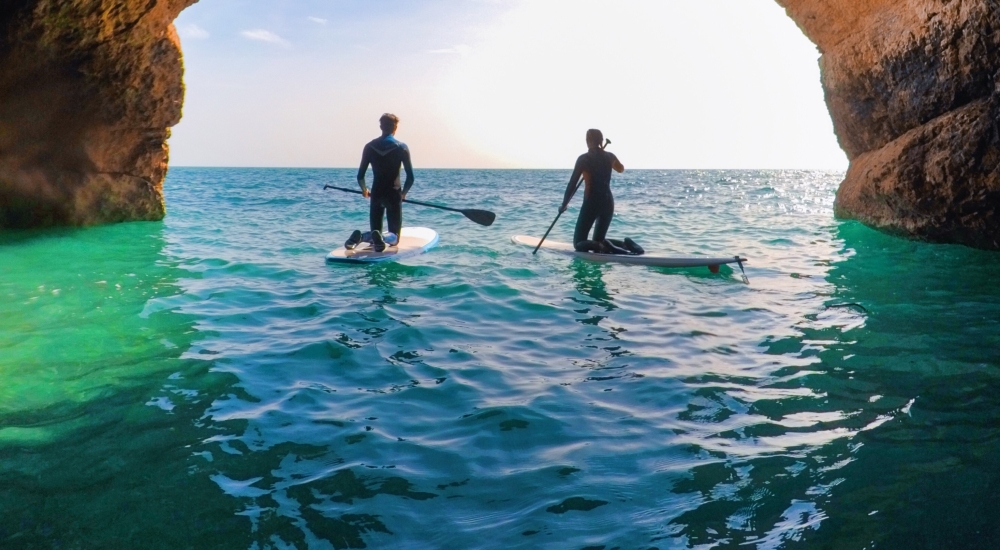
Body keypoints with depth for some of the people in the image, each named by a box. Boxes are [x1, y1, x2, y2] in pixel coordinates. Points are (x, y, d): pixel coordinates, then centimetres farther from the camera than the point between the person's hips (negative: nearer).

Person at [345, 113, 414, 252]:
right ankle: (382, 237, -31)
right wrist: (403, 193, 13)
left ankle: (360, 237, -18)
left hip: (376, 194, 3)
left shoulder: (369, 147, 2)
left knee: (375, 231, 16)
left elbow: (360, 176, 4)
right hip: (393, 194, -3)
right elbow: (410, 177, -6)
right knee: (394, 237, 5)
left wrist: (364, 190, 25)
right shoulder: (401, 147, -6)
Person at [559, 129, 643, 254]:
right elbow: (621, 169, 29)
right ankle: (625, 244, -10)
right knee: (599, 240, 19)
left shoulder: (584, 159, -8)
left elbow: (572, 183, -8)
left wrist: (564, 204, 2)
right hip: (608, 203, 5)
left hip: (591, 203, -5)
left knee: (579, 243, 1)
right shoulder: (609, 156, 6)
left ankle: (603, 247, -29)